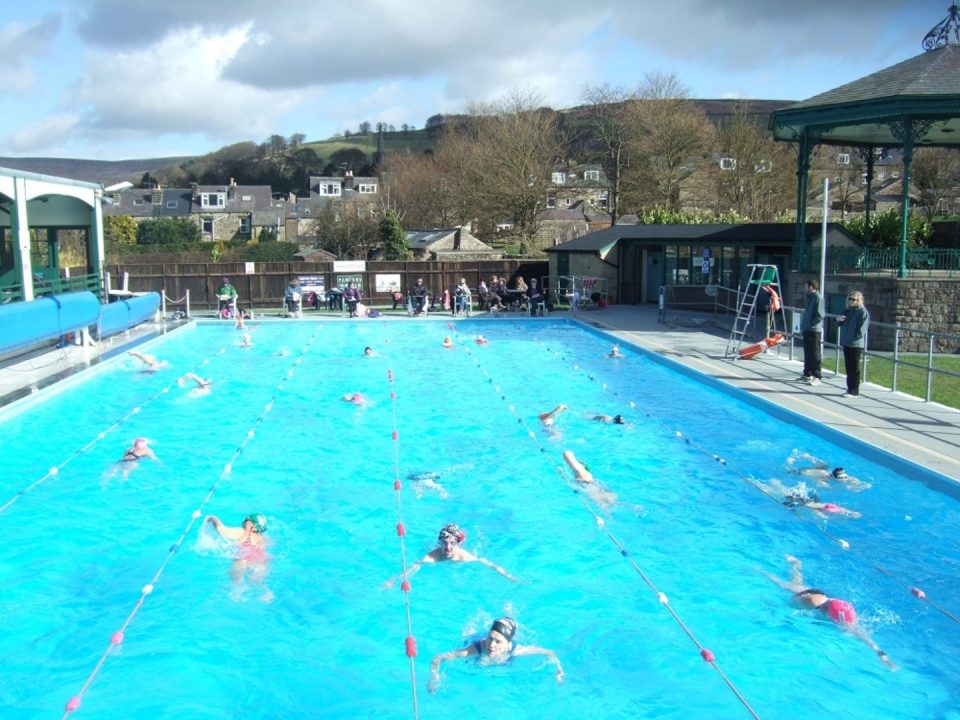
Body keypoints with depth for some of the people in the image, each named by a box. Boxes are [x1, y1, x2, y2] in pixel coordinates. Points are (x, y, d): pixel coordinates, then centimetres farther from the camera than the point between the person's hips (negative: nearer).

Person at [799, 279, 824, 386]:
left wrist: (810, 323, -16)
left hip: (814, 330, -9)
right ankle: (807, 374, 26)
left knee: (815, 354, -6)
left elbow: (820, 315, -20)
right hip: (807, 329, 9)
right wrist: (804, 323, 13)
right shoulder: (810, 297, 14)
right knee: (807, 353, 16)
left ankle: (817, 377, -4)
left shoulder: (818, 298, -15)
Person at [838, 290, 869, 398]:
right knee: (848, 368, 12)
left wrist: (853, 338, -16)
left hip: (856, 344, -8)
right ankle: (850, 389, 19)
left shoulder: (863, 312, -10)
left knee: (854, 369, -3)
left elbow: (861, 330, -15)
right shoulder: (848, 310, 14)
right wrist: (839, 319, 0)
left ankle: (854, 391, 1)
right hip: (846, 343, 8)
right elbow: (843, 324, 21)